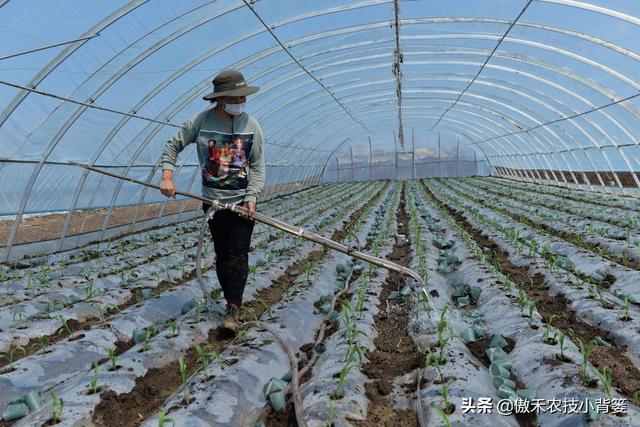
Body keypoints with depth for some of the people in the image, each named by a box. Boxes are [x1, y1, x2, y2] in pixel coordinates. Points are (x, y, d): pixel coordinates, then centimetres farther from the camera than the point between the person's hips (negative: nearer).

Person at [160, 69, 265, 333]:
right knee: (221, 255, 8)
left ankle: (232, 310, -3)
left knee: (238, 254, -7)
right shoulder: (201, 121, -6)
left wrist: (251, 196, -13)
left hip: (242, 200, -1)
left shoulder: (251, 125, -4)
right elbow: (173, 145, 3)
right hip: (213, 200, 1)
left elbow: (258, 166, -2)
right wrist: (167, 176, -12)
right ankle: (232, 302, 23)